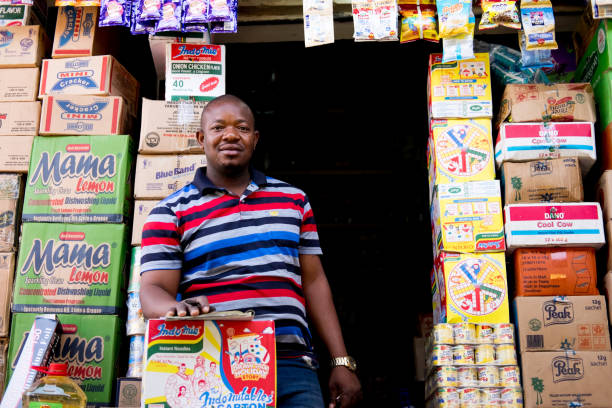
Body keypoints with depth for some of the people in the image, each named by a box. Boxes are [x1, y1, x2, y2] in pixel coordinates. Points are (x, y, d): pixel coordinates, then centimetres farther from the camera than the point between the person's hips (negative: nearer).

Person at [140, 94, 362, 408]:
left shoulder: (293, 200, 15)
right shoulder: (171, 212, 6)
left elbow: (314, 282, 15)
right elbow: (153, 291, -1)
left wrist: (342, 362, 8)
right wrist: (177, 310, -26)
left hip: (292, 366, 3)